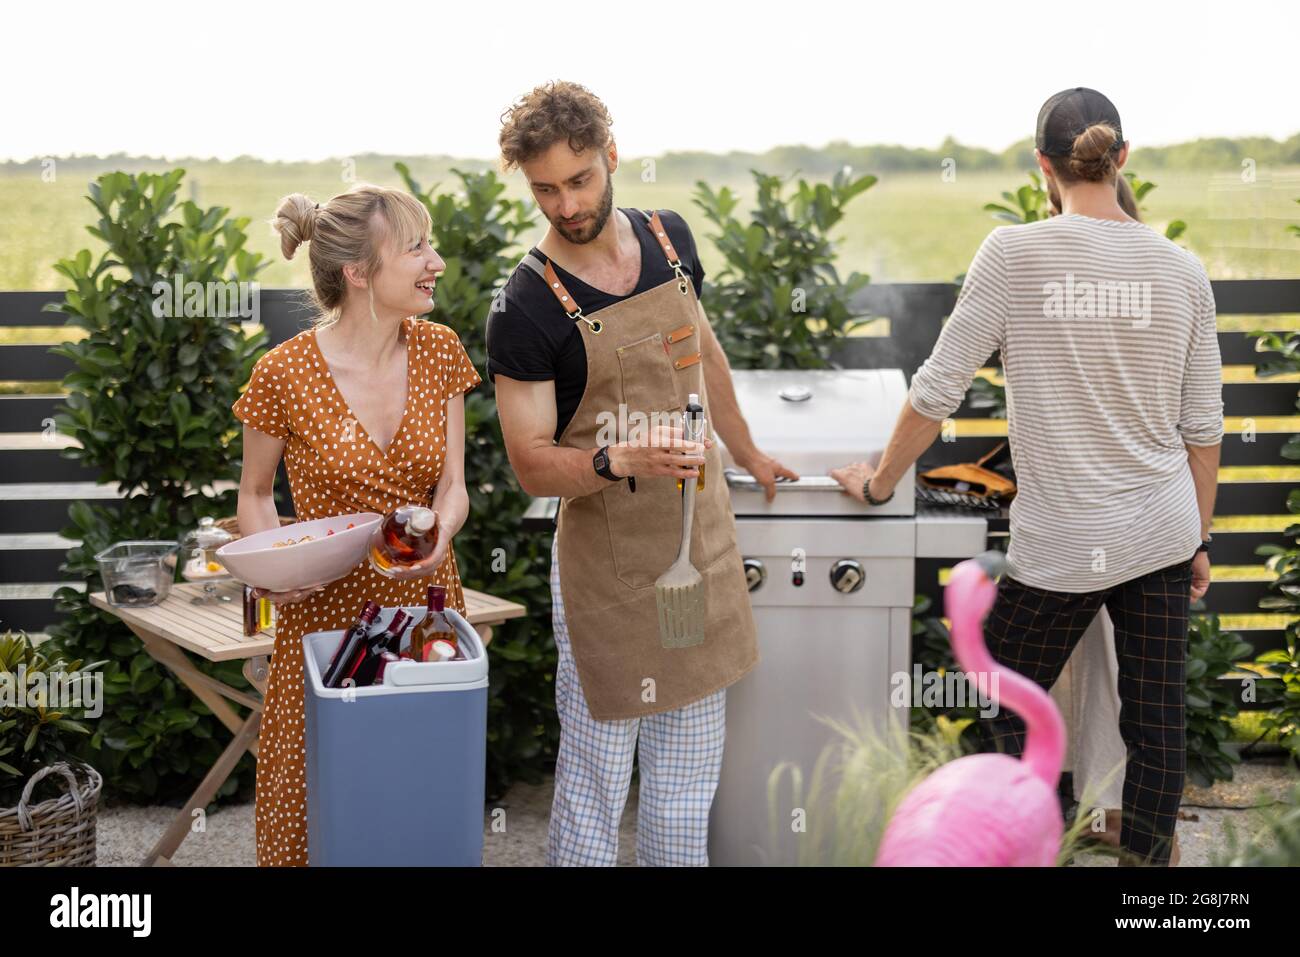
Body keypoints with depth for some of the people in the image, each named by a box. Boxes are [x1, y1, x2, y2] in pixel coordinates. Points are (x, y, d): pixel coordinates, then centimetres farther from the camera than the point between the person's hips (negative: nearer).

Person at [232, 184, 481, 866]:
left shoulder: (438, 351, -1)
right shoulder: (284, 374, -12)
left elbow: (451, 484, 2)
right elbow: (255, 496, 2)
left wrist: (439, 535, -19)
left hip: (425, 598, 3)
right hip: (326, 609, -3)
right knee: (309, 805, 5)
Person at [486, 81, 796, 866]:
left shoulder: (669, 237, 3)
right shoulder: (527, 309, -14)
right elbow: (532, 464, -13)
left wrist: (748, 454, 29)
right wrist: (620, 461, -31)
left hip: (705, 538, 6)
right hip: (611, 559, -5)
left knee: (689, 778, 15)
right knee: (595, 776, 2)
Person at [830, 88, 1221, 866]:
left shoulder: (1014, 253, -11)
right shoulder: (1182, 269, 0)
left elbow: (938, 390, -8)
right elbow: (1204, 429, 4)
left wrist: (878, 484, 6)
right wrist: (1199, 540, 17)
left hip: (1063, 544, -4)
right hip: (1163, 536, 4)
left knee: (1007, 715, 16)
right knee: (1158, 726, 14)